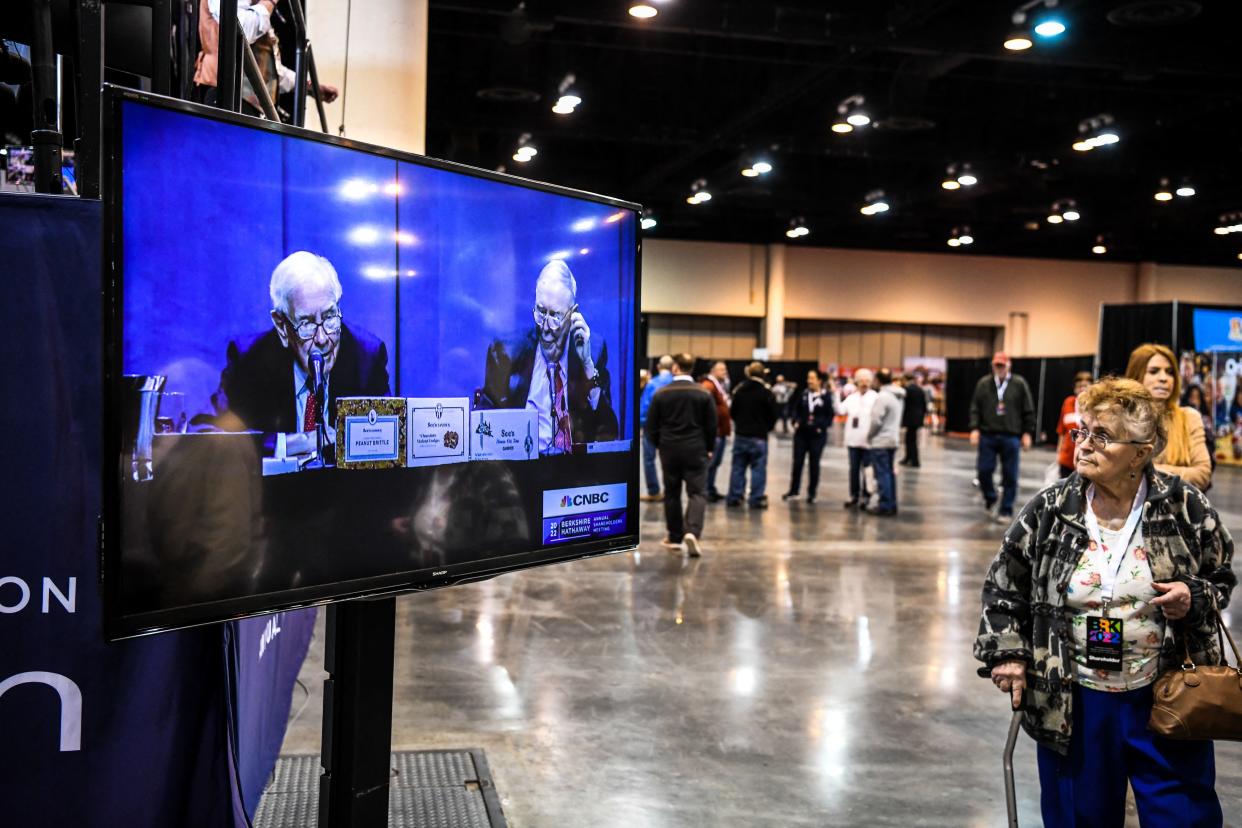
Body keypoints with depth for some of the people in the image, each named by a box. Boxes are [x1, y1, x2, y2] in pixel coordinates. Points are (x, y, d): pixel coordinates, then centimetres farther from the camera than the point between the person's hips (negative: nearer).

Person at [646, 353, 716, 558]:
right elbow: (711, 425, 0)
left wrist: (658, 444, 17)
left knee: (671, 493, 12)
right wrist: (709, 448, 14)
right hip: (695, 450, -1)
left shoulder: (661, 393, -3)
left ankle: (675, 537, 18)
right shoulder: (703, 393, -3)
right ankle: (692, 531, -21)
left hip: (669, 450, 1)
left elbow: (652, 424, 1)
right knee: (697, 492, -1)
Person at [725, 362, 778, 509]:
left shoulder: (739, 391, 2)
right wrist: (767, 428, 14)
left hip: (740, 434, 4)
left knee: (738, 467, 10)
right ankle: (756, 499, 1)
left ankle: (734, 497, 11)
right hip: (759, 436, -4)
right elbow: (772, 415, -5)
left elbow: (733, 412, 9)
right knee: (758, 468, 1)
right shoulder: (766, 393, -11)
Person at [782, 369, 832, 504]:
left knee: (814, 464, 7)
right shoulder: (803, 394, 2)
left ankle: (812, 493, 17)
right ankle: (793, 490, 21)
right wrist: (796, 421, -3)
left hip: (817, 435, -3)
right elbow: (796, 409, 12)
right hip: (801, 433, 3)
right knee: (797, 462, 8)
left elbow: (829, 415, -3)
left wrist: (822, 426, -15)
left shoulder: (825, 397, -7)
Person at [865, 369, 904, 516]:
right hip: (893, 439, 9)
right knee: (889, 473, 14)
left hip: (880, 441, -9)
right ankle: (891, 505, 17)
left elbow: (876, 420, -18)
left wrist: (869, 435, -3)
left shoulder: (883, 396, -18)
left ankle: (885, 506, -3)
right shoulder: (899, 396, 10)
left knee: (882, 474, -4)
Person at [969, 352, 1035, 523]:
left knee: (1010, 476, 1)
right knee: (984, 471, 1)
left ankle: (1006, 510, 12)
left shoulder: (1019, 384, 2)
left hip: (1011, 437, -1)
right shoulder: (983, 384, 5)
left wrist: (1027, 432, 0)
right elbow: (975, 408, 5)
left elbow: (1029, 410, 4)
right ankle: (990, 498, 28)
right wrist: (974, 428, -6)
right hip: (987, 435, 1)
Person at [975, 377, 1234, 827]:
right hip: (1071, 704, 1)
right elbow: (1004, 584, 4)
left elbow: (1222, 579, 7)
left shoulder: (1186, 508, -8)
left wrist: (1195, 597, -15)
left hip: (1167, 701, -1)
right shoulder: (1049, 510, -6)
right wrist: (1007, 652, -2)